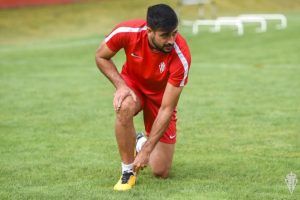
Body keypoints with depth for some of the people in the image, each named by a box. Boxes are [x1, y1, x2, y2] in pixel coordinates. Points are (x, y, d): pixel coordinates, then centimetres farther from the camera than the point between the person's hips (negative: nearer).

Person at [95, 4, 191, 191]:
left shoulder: (181, 57, -35)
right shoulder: (127, 32, -31)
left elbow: (166, 109, -31)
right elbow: (101, 57, -9)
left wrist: (146, 150, -31)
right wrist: (121, 85, -26)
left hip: (160, 96, 0)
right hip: (132, 84, 1)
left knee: (161, 172, -3)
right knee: (125, 107, -39)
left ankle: (142, 144, 33)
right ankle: (128, 171, -18)